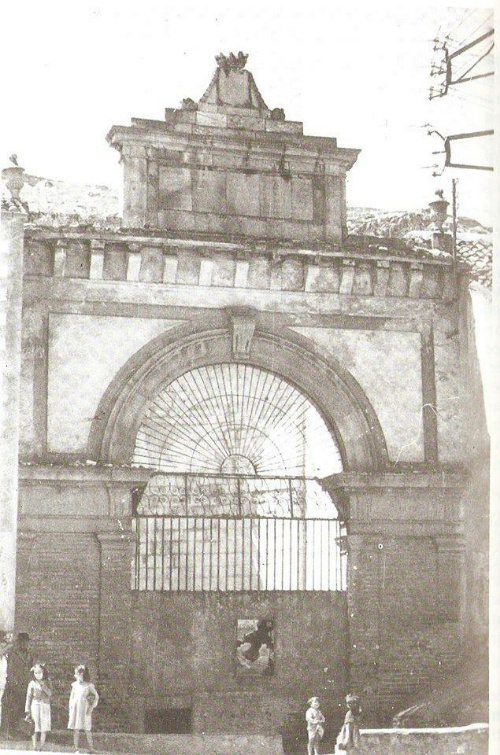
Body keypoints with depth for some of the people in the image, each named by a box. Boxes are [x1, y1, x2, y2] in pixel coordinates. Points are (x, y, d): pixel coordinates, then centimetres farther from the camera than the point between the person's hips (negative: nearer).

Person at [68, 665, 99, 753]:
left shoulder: (88, 685, 0)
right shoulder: (75, 685, 8)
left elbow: (96, 696, 5)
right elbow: (71, 697, 13)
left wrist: (92, 707, -3)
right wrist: (70, 709, 5)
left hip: (85, 709, -3)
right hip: (75, 709, 3)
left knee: (87, 729, -3)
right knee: (76, 729, 0)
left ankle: (91, 749, 2)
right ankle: (76, 749, 3)